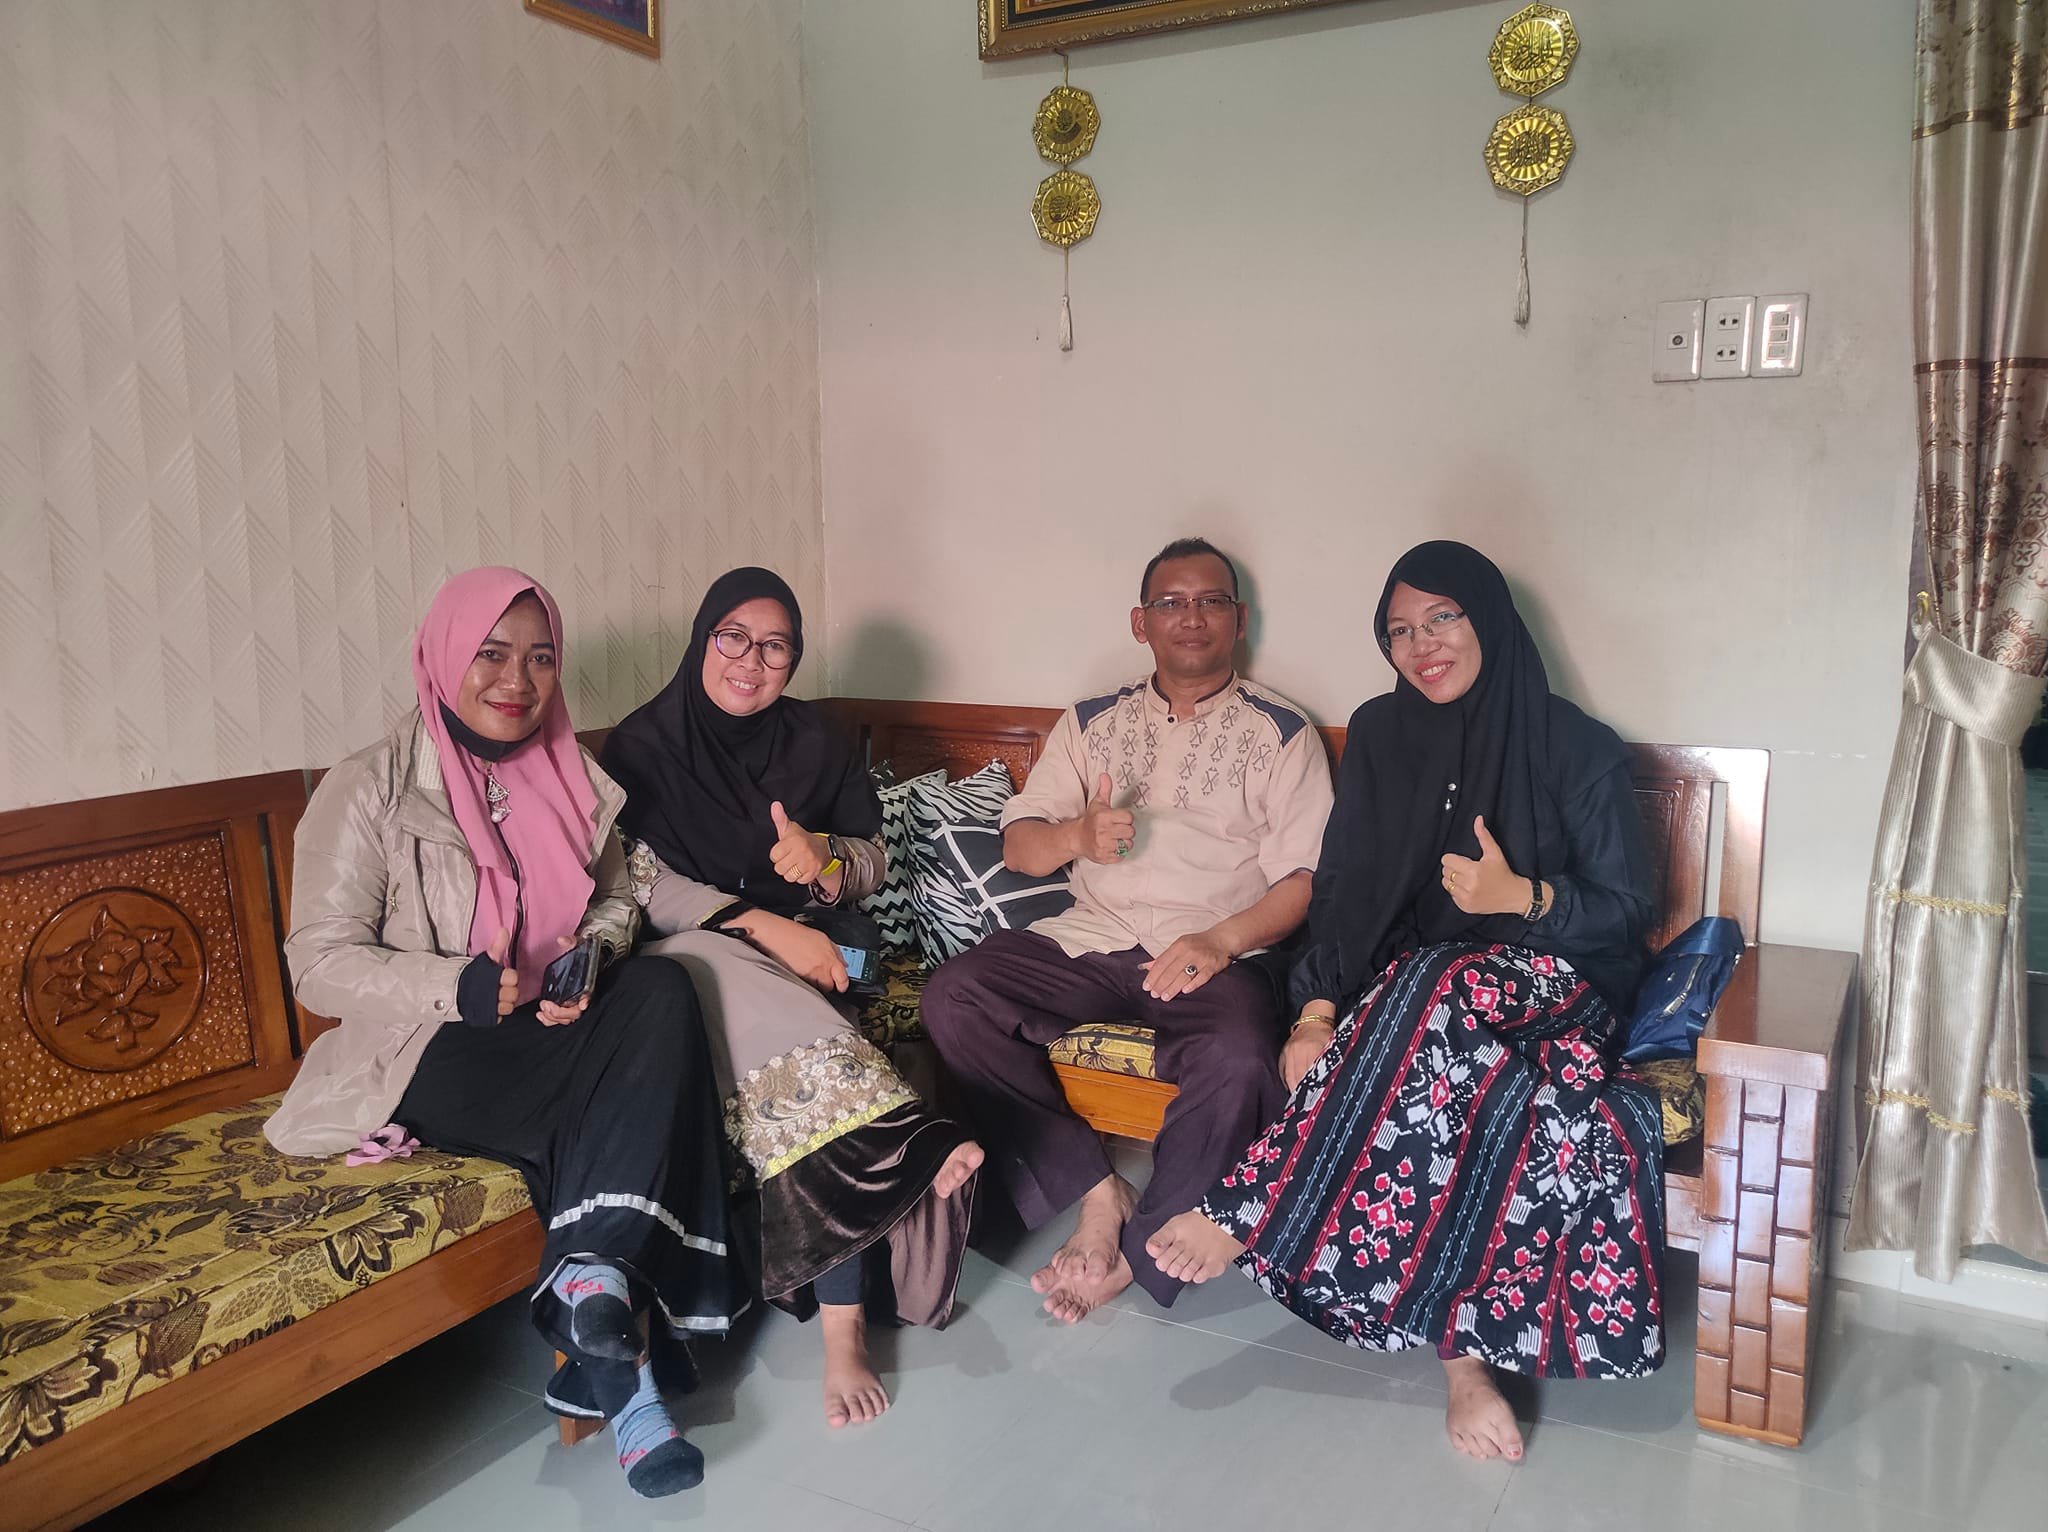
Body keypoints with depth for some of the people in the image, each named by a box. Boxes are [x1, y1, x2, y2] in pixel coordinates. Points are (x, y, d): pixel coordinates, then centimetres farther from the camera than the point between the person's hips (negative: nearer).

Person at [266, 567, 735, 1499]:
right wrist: (457, 986, -27)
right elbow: (319, 964, -9)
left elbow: (615, 899, 17)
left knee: (663, 989, -26)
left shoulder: (569, 777, 9)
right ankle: (612, 1353, -17)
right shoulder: (368, 793, -7)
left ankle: (594, 1283, -30)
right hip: (432, 1050, -5)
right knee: (589, 1119, -29)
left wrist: (593, 958, -8)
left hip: (558, 1028, 5)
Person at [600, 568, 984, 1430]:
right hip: (692, 953, -1)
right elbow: (636, 882, -6)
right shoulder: (644, 744, 3)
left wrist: (826, 860, -10)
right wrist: (764, 926, -17)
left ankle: (840, 1319, -32)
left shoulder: (814, 743, 12)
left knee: (790, 1071, -31)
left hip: (801, 946, 2)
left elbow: (874, 859, 15)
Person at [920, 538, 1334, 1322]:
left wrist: (1224, 940, -18)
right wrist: (1075, 835, -12)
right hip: (1090, 938, 3)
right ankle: (1096, 1189, -12)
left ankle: (1137, 1253, -12)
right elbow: (1018, 845, 11)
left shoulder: (1281, 732, 10)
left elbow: (1304, 876, 0)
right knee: (952, 998, -21)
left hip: (1214, 955, -3)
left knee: (1239, 1061, -35)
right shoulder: (1092, 722, 18)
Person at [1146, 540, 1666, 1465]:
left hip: (1553, 979, -2)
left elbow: (1627, 911, -1)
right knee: (1477, 1081, -36)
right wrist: (1318, 1011, -15)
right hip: (1412, 986, 2)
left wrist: (1523, 897, -22)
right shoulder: (1381, 735, 5)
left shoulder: (1577, 749, -3)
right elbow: (1344, 885, 1)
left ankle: (1246, 1218, -34)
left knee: (1432, 998, -38)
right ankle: (1466, 1350, -29)